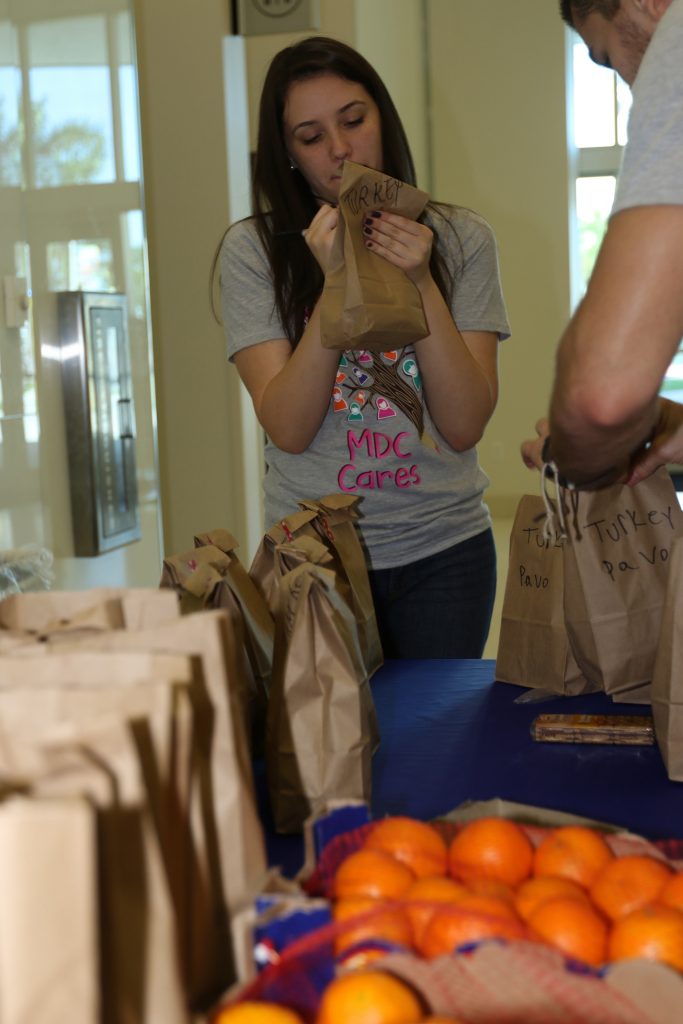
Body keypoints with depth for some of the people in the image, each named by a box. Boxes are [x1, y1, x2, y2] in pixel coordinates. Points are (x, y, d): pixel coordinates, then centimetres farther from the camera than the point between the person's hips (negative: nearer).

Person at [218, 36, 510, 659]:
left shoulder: (460, 239, 0)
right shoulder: (252, 249, -4)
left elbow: (465, 426, -7)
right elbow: (289, 430, -12)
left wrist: (420, 285, -16)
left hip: (445, 552, 1)